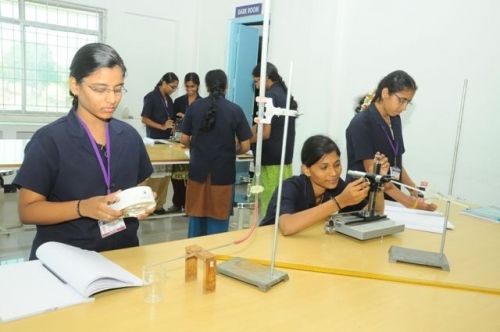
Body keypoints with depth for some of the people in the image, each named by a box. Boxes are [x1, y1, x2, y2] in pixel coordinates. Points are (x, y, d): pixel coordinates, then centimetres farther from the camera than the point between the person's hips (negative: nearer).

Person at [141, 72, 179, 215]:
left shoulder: (168, 99, 13)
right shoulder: (151, 97, -8)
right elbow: (144, 119, -11)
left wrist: (174, 126, 0)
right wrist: (162, 127, -19)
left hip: (167, 140, 7)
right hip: (155, 141, -7)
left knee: (165, 175, 7)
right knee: (154, 175, -4)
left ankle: (159, 204, 16)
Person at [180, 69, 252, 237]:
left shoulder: (194, 107, -2)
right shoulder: (235, 110, -8)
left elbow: (184, 139, 4)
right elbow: (245, 146, -7)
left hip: (198, 171, 2)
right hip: (223, 173, -2)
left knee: (196, 215, 14)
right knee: (218, 218, 8)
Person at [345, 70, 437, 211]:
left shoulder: (395, 120, 8)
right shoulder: (360, 124, -14)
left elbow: (396, 164, 14)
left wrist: (413, 190, 0)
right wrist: (409, 202, -22)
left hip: (390, 199, 6)